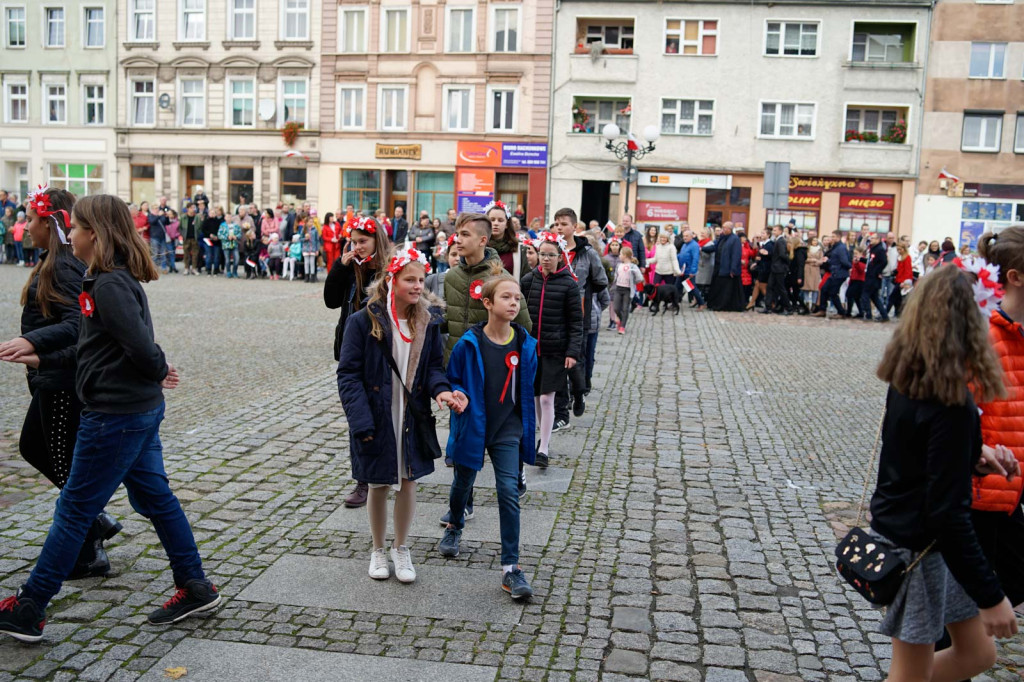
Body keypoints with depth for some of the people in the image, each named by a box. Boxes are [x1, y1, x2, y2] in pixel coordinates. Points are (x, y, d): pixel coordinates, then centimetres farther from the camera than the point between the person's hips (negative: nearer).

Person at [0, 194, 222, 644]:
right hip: (141, 409, 10)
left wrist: (158, 371, -8)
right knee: (152, 496, 15)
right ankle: (195, 589, 23)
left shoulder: (110, 285, -20)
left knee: (74, 509, 2)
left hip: (117, 414, -10)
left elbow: (141, 345, -25)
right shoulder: (115, 278, 11)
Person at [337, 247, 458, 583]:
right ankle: (378, 549, 33)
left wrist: (439, 389, -16)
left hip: (412, 416, 3)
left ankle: (400, 548, 32)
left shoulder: (428, 320, -2)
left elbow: (433, 365, 6)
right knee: (378, 485, 12)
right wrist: (361, 421, -19)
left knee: (408, 482, 10)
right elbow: (348, 374, -11)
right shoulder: (364, 321, -14)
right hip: (376, 418, -2)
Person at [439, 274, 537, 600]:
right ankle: (454, 528, 52)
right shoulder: (468, 344, -12)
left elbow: (528, 390, 6)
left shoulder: (525, 345, -5)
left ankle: (511, 568, 0)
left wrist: (528, 431, 9)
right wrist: (459, 396, -22)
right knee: (463, 483, 19)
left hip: (508, 430, 1)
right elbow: (452, 379, -1)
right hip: (472, 426, 0)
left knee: (509, 493, -7)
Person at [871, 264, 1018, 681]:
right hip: (919, 546, -8)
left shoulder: (908, 378, -2)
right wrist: (990, 597, -19)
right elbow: (947, 513, -26)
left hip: (899, 521, 8)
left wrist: (974, 455, 2)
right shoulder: (952, 404, -27)